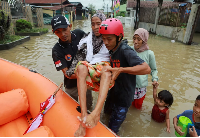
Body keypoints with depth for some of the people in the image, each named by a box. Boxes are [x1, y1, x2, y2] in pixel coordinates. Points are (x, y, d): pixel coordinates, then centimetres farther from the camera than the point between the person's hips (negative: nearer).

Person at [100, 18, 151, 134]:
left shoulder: (125, 50, -27)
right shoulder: (112, 50, 0)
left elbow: (146, 69, -38)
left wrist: (121, 69, -43)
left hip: (123, 99, -8)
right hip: (113, 93, 8)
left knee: (112, 131, 8)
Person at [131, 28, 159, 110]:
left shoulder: (149, 54, -12)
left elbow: (153, 69, 1)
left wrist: (155, 79, -13)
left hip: (141, 85, -1)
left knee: (138, 106, 17)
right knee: (131, 103, 16)